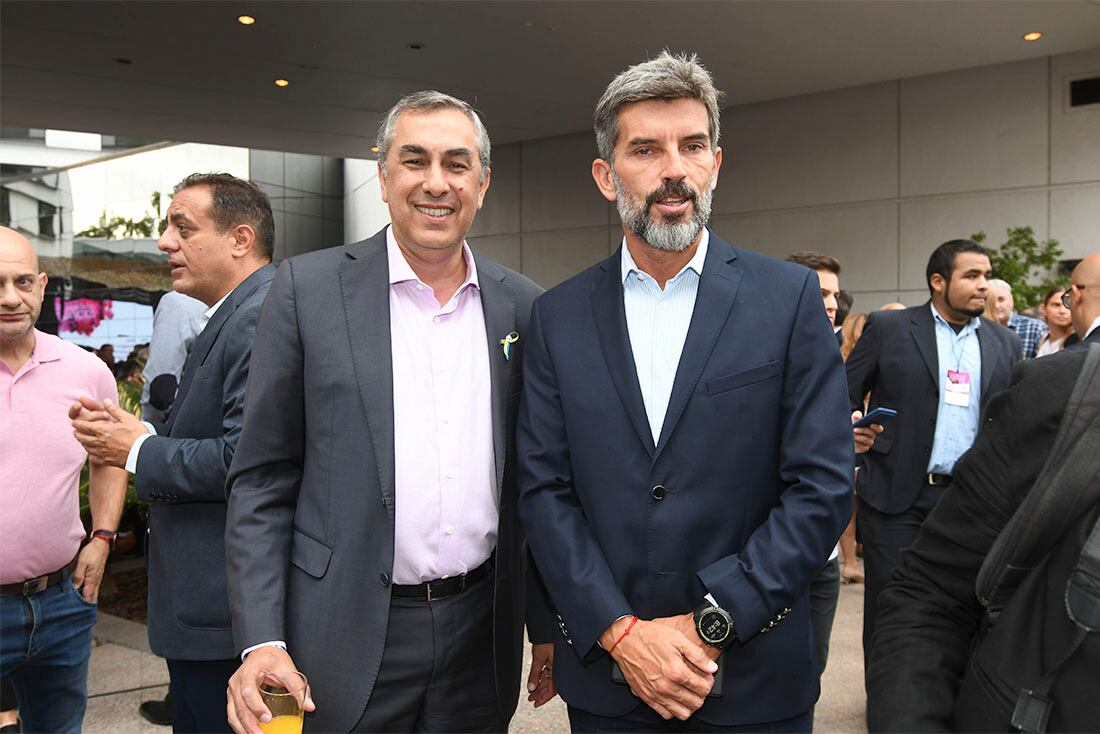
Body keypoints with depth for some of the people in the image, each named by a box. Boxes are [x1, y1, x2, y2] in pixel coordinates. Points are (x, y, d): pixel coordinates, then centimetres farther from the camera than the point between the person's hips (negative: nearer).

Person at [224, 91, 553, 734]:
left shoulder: (523, 307, 3)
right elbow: (262, 481, -4)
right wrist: (262, 641, -10)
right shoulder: (310, 288, -5)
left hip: (481, 634, 3)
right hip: (347, 637, -2)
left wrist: (547, 627, 10)